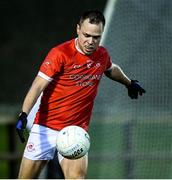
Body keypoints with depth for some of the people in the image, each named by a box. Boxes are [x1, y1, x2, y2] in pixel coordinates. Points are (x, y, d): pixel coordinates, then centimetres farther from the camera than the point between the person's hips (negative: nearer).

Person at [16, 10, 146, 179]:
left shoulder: (102, 55, 3)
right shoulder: (60, 54, -14)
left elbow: (111, 69, 29)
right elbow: (38, 86, -21)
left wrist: (130, 83, 47)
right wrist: (23, 114, -35)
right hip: (45, 128, -2)